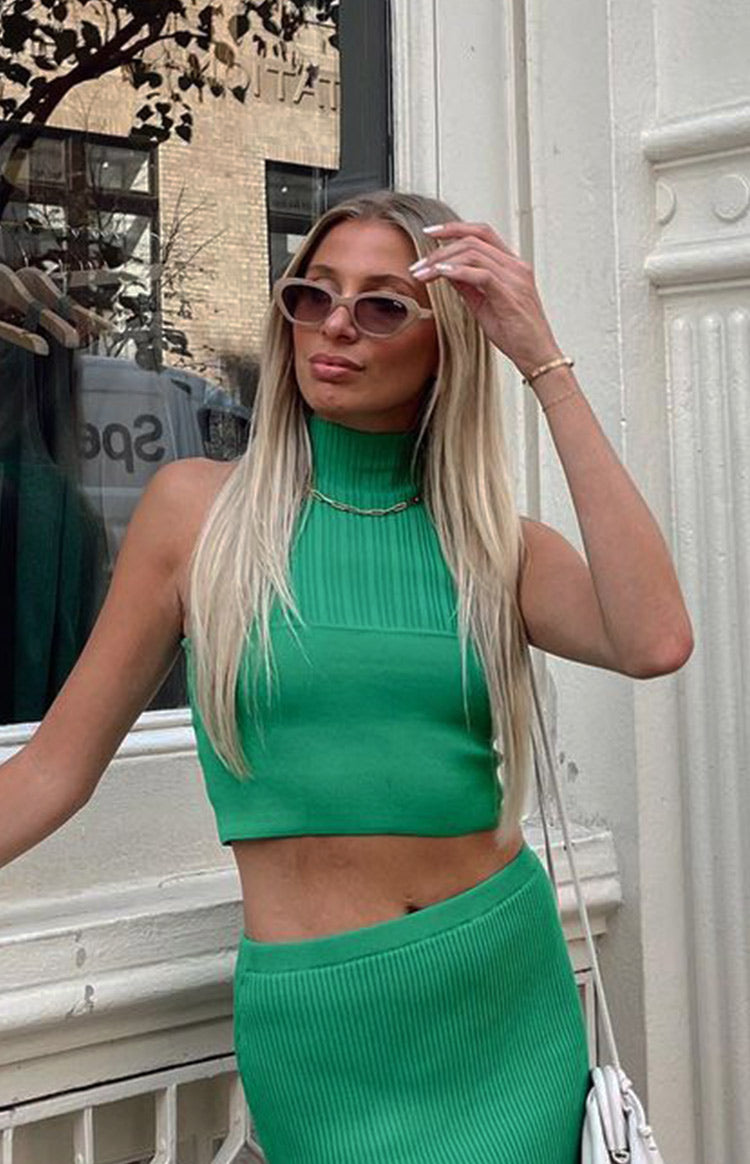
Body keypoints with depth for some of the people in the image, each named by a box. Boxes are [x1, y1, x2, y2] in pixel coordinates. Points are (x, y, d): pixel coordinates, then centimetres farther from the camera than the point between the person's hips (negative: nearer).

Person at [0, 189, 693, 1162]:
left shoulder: (497, 545, 2)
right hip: (321, 1020, -2)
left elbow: (654, 643, -20)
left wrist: (545, 363, -17)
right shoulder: (199, 507, -3)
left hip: (512, 990, 2)